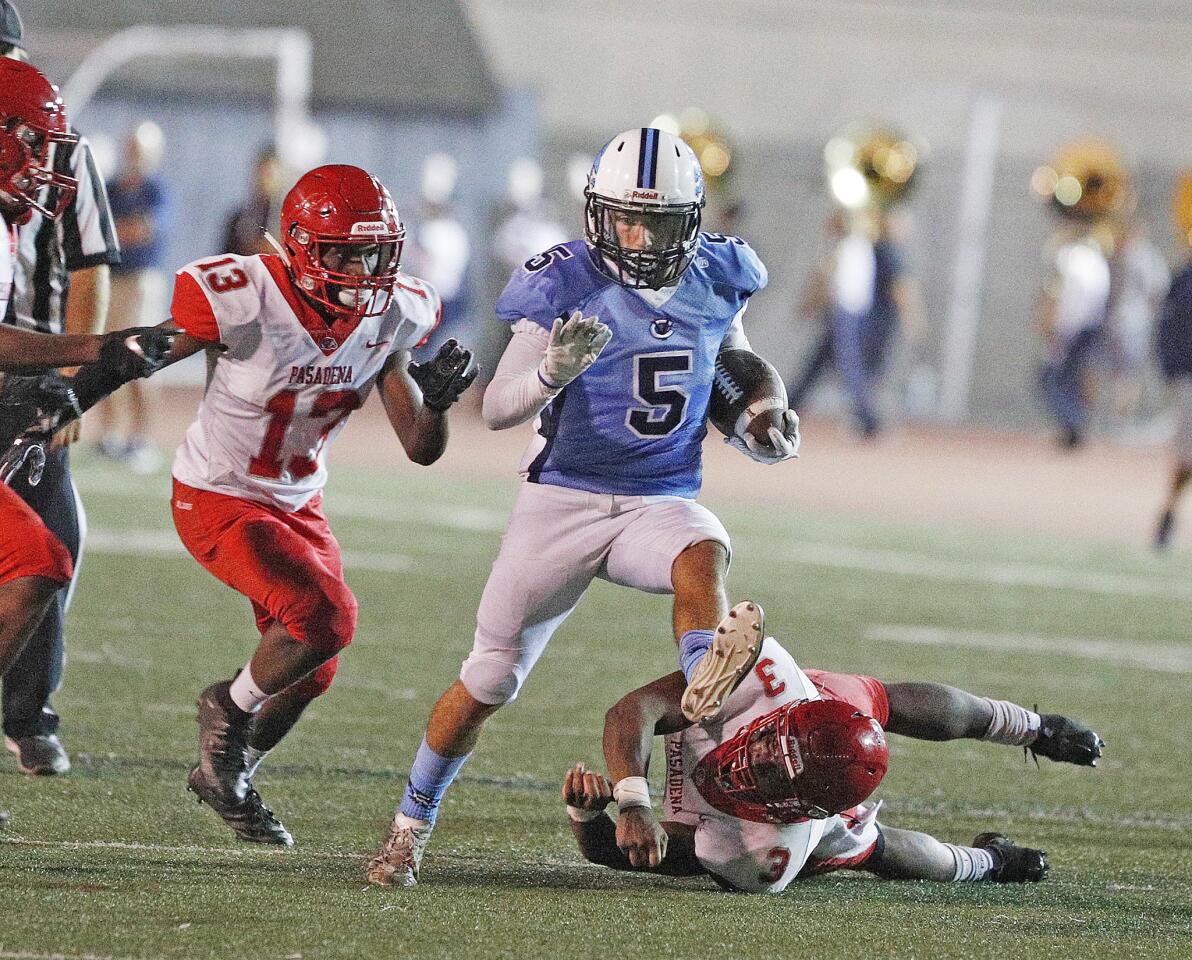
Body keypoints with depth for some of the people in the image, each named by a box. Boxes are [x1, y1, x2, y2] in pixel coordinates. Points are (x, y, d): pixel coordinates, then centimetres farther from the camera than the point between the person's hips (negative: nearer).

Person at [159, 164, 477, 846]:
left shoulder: (392, 316, -11)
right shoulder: (243, 300, -28)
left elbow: (421, 450, -6)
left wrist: (436, 399, -27)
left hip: (299, 503, 7)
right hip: (218, 501, -6)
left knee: (311, 672, 13)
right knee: (326, 617, -25)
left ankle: (229, 775, 41)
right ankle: (231, 708, 4)